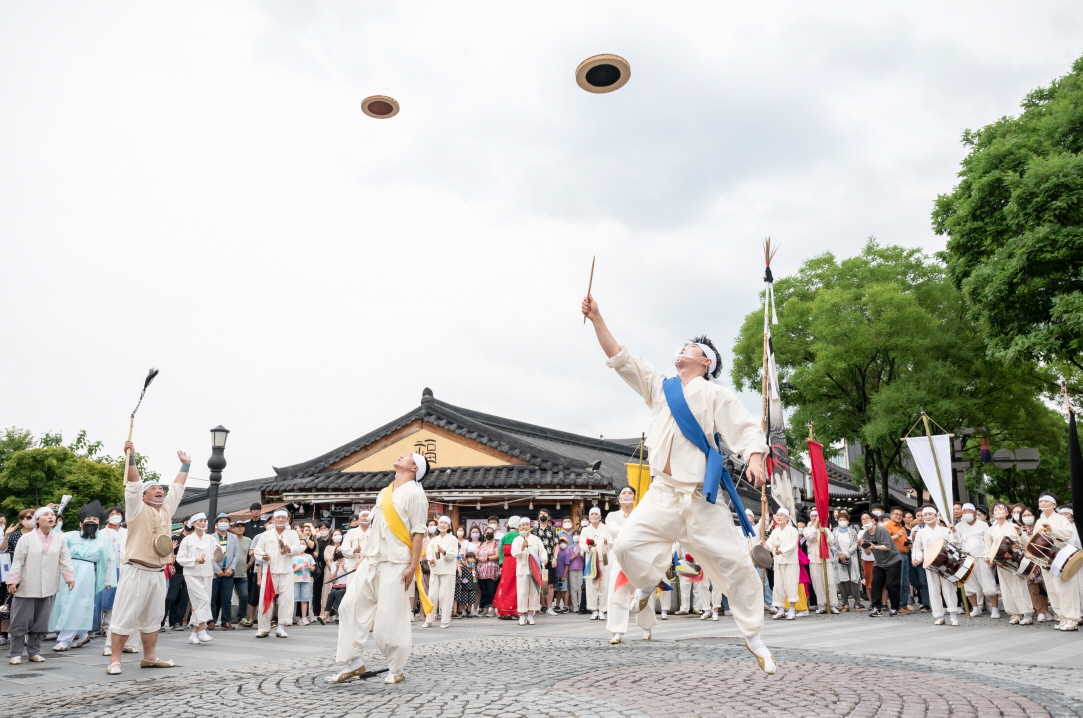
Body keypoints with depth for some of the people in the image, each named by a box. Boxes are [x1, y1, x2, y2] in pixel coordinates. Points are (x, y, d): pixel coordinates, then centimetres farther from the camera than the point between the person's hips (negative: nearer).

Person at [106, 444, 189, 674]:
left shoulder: (167, 509, 13)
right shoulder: (137, 509, -2)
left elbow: (177, 488, 22)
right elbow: (134, 484, -13)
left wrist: (185, 465, 29)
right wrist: (130, 456, -22)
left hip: (158, 573, 6)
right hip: (136, 571, -6)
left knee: (153, 617, 13)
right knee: (125, 616, -5)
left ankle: (149, 657, 23)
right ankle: (114, 660, 1)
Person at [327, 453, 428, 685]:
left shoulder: (414, 493, -7)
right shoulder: (384, 493, 16)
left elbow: (418, 533, -12)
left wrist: (413, 566, -17)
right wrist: (363, 557, 16)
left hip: (396, 564, -8)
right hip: (372, 561, 8)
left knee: (390, 617, -4)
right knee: (351, 606, 3)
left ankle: (396, 670, 12)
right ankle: (355, 662, 13)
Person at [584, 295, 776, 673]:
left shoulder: (716, 394, 2)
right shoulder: (659, 386, 14)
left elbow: (746, 429, -5)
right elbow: (620, 358, 12)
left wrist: (755, 459, -25)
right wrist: (597, 319, 6)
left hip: (702, 495, -3)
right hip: (663, 492, 3)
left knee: (733, 561, -4)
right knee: (628, 544, -12)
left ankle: (753, 636, 16)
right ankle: (648, 582, 23)